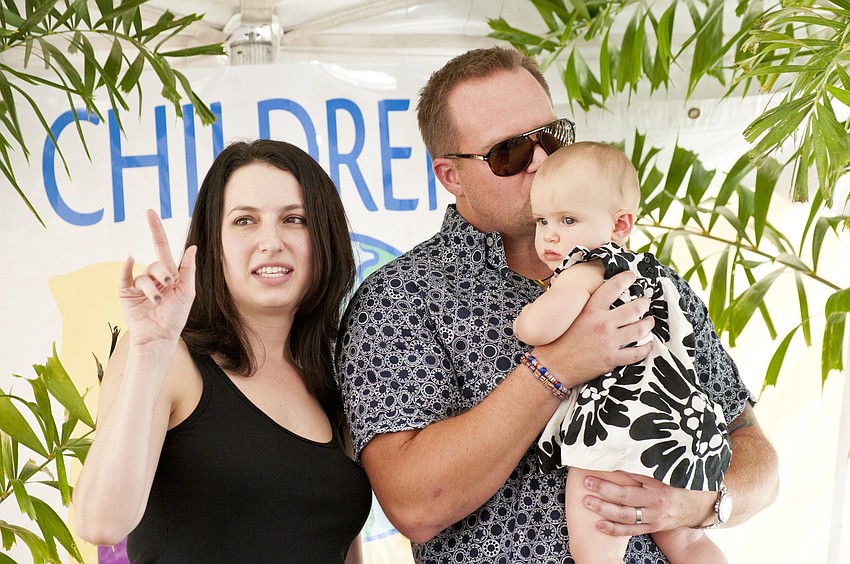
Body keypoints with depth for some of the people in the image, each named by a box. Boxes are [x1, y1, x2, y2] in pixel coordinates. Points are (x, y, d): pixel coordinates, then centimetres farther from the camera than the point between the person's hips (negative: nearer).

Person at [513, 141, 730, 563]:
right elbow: (683, 344, 29)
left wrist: (522, 320, -4)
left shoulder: (586, 266, -10)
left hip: (620, 437, -10)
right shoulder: (649, 269, 19)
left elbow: (539, 328, -26)